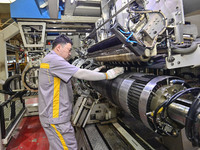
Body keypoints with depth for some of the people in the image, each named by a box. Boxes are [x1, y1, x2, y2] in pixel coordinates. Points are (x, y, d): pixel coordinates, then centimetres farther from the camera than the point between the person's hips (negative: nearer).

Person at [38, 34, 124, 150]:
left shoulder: (50, 60, 16)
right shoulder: (54, 60, -18)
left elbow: (74, 73, 16)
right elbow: (80, 74, -22)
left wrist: (93, 73, 9)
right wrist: (107, 75, -15)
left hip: (52, 115, 11)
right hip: (56, 117, -11)